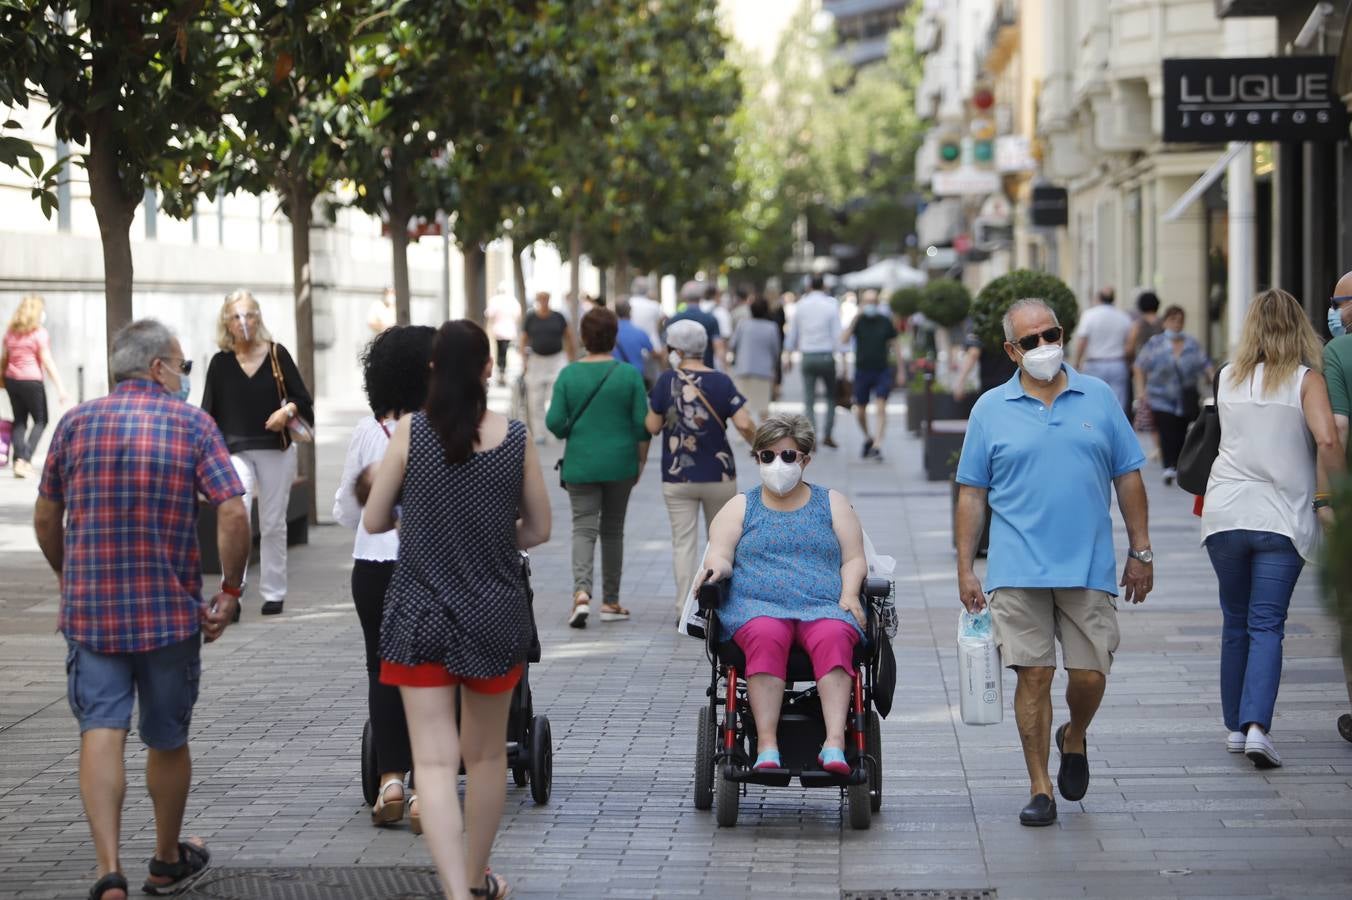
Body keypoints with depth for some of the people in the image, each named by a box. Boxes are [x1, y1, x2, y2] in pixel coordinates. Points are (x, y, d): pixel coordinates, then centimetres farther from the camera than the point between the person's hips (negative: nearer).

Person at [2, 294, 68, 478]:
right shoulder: (39, 333, -8)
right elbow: (48, 362, -11)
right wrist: (60, 387, -11)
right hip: (31, 381, -5)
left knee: (19, 420, 14)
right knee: (40, 421, 6)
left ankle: (18, 459, 2)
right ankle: (26, 460, -7)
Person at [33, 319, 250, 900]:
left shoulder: (75, 424, 5)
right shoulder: (192, 425, -3)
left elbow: (46, 519, 11)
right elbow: (233, 514, -13)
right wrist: (230, 591, -3)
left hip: (89, 609, 1)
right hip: (171, 611, -1)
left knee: (101, 733, -5)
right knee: (168, 739, 15)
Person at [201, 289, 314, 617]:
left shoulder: (277, 354, 2)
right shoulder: (220, 363, 3)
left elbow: (303, 399, 5)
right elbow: (209, 414, 7)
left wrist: (287, 411, -15)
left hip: (275, 449, 1)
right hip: (235, 451, -1)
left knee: (273, 524, 9)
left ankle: (274, 593, 20)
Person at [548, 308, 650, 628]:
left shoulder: (569, 374, -5)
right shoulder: (629, 374, -6)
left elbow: (555, 422, -8)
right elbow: (642, 424, -6)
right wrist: (641, 462, 6)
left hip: (580, 464, 0)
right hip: (620, 463, 0)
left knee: (583, 529, 1)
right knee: (613, 530, 13)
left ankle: (582, 592, -21)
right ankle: (610, 602, 19)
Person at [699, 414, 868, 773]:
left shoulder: (832, 503, 21)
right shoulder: (741, 506, 20)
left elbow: (854, 559, 13)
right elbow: (719, 553, 6)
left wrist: (849, 594, -8)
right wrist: (717, 567, -18)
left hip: (824, 607, 0)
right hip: (757, 607, 0)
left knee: (833, 637, -35)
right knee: (766, 636, -36)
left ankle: (835, 742, -47)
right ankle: (767, 745, -43)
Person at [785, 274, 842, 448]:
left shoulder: (800, 305, 3)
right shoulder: (831, 305, -6)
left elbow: (792, 334, 10)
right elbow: (837, 335, -9)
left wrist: (788, 355, 21)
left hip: (807, 357, 2)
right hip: (826, 356, -2)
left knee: (809, 400, 5)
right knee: (832, 396, 13)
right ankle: (828, 435, 9)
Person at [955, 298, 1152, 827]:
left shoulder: (1099, 398, 8)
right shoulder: (991, 410, 5)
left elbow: (1128, 477, 10)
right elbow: (972, 493, 6)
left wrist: (1140, 552, 6)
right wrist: (965, 569, 2)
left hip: (1089, 567, 1)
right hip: (1019, 571, -1)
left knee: (1091, 674, 0)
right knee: (1033, 675, -2)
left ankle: (1074, 739, 32)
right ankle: (1040, 789, 7)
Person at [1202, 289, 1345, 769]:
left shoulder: (1228, 378, 8)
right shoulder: (1306, 379, -4)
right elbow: (1327, 440, -17)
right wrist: (1327, 499, -6)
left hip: (1226, 513, 3)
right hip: (1281, 517, -3)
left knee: (1235, 623, 15)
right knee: (1266, 625, -2)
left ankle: (1236, 726, 19)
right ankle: (1257, 725, -17)